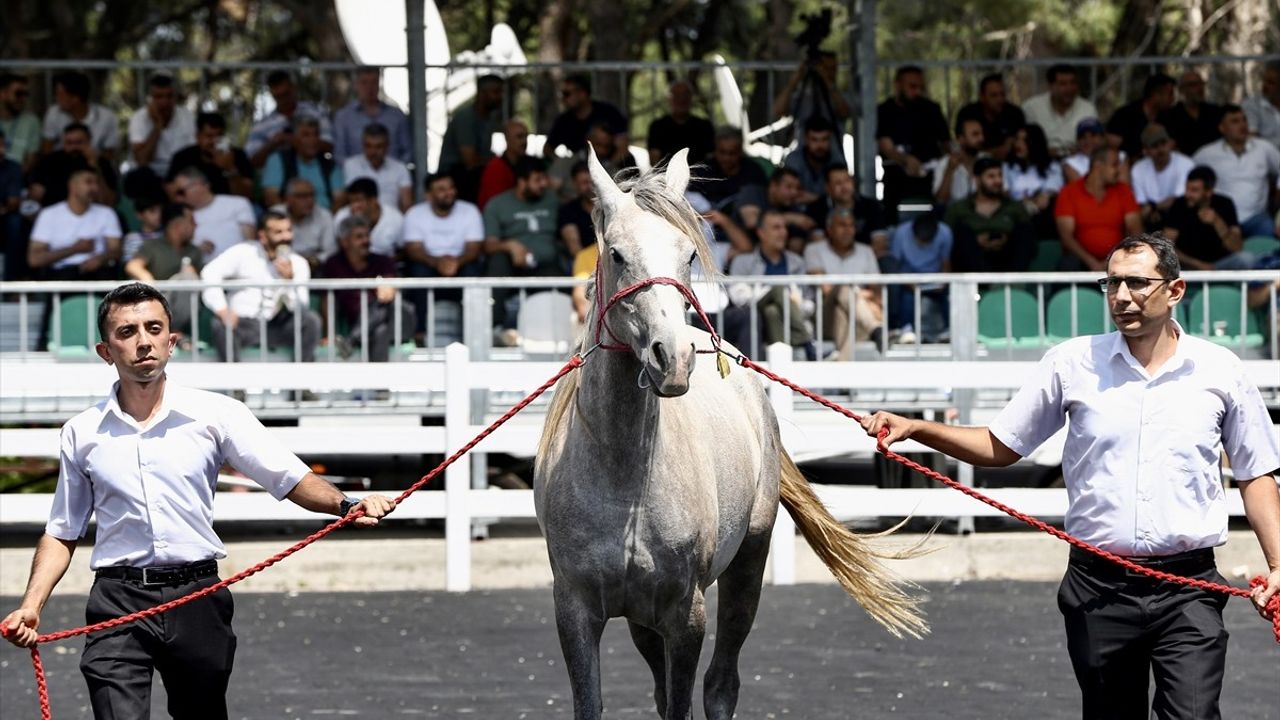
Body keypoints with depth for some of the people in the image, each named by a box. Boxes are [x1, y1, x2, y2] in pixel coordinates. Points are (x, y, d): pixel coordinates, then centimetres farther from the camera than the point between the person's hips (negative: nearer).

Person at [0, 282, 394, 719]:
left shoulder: (214, 414, 1)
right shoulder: (81, 434, 6)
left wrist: (344, 506, -23)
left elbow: (288, 478, -4)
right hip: (118, 602, 0)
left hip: (196, 597, 1)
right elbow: (62, 534, 14)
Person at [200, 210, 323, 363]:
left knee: (311, 320, -22)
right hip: (243, 325, -2)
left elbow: (299, 308, -1)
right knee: (221, 325, -34)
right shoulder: (242, 253, 3)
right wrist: (222, 310, -23)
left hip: (276, 329, 2)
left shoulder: (298, 263, 8)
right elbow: (210, 273, -11)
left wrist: (289, 280, -19)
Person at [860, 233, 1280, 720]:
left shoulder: (1220, 370, 3)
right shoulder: (1073, 363, 3)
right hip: (1098, 587, 2)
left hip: (1188, 593, -1)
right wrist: (914, 429, -3)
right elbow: (1001, 447, 10)